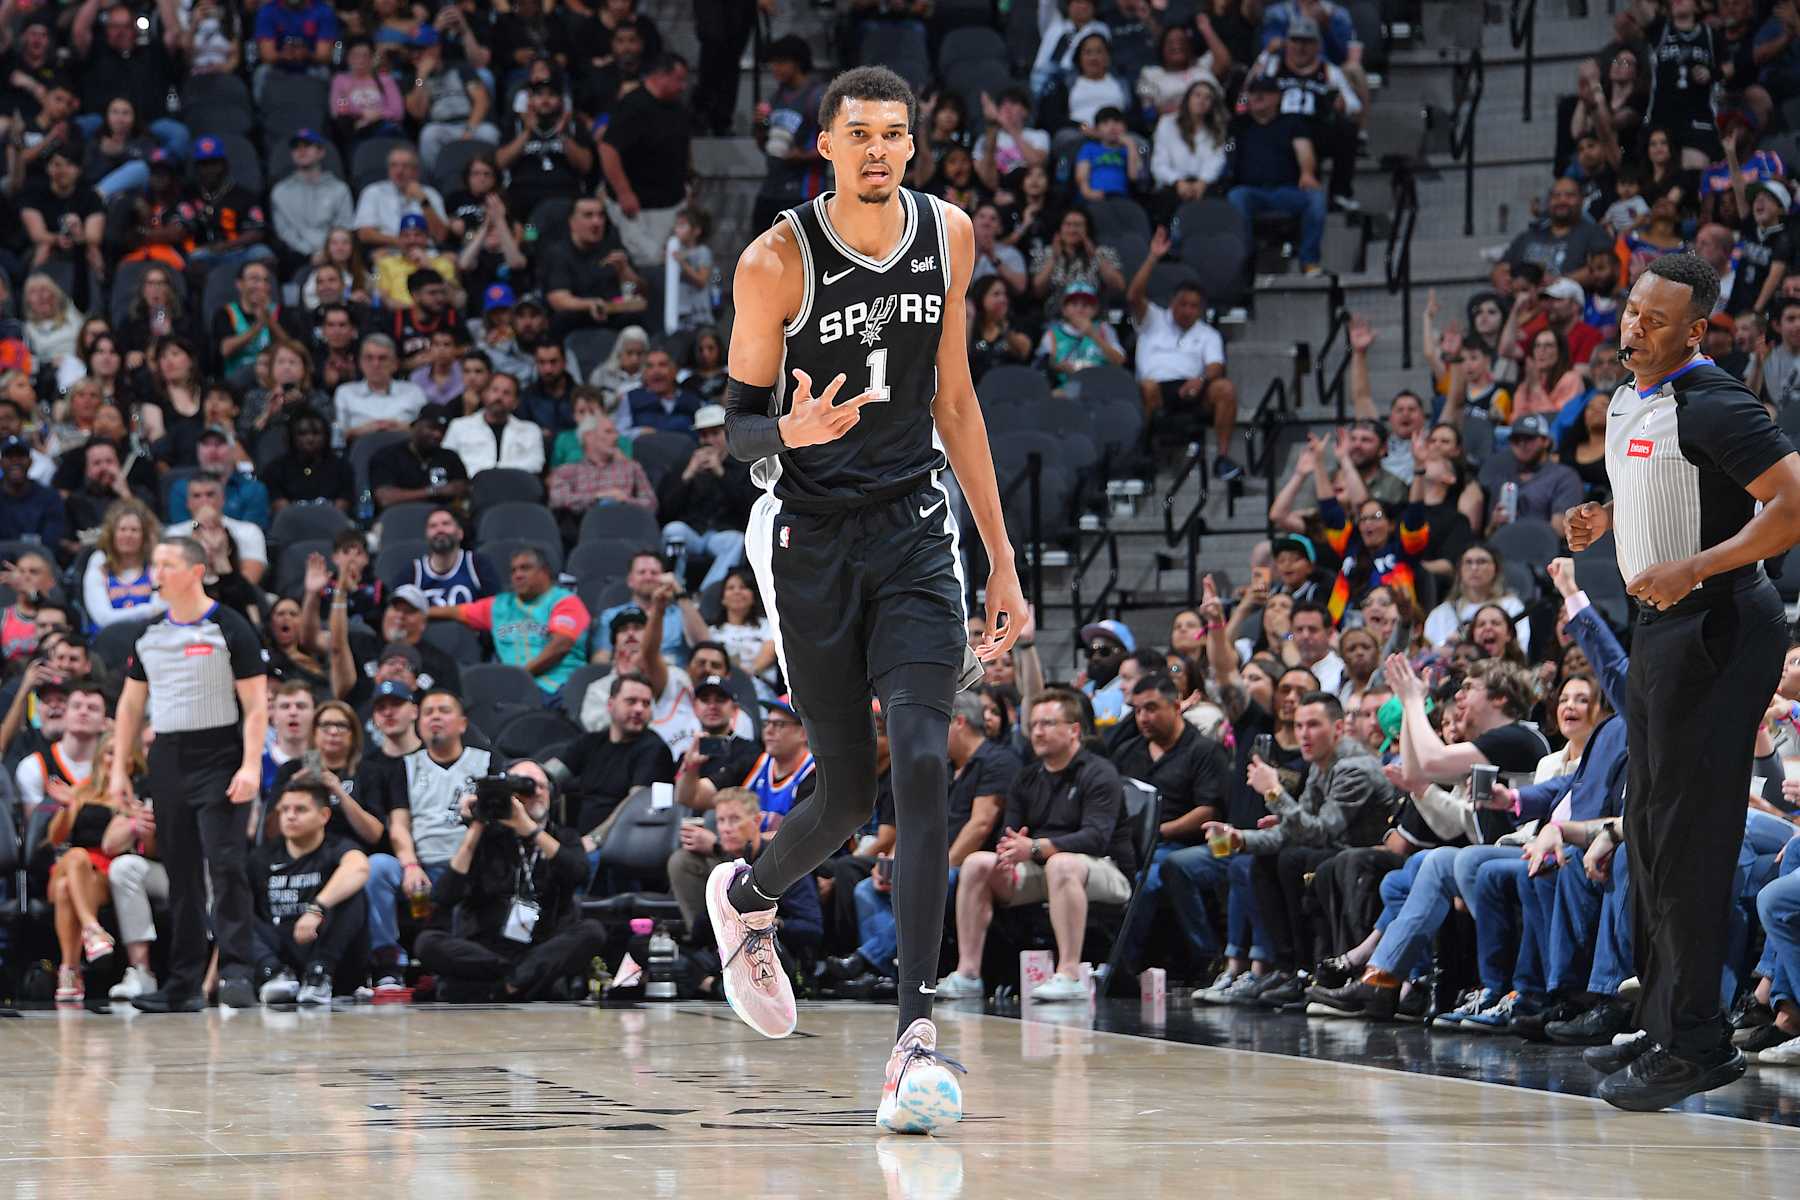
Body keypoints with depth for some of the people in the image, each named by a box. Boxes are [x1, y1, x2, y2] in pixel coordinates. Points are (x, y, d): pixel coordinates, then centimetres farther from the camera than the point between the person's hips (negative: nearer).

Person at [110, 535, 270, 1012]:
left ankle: (237, 971, -16)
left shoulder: (230, 630, -5)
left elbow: (256, 705, -8)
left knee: (224, 864, -15)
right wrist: (119, 769, 10)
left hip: (218, 760, -6)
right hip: (167, 759, 6)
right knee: (181, 874, 7)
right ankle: (184, 985, 9)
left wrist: (251, 766, -18)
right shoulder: (150, 634, 12)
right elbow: (131, 705, 17)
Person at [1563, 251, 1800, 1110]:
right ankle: (1665, 1020, 23)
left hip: (1713, 627, -10)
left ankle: (1692, 1046, -5)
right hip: (1660, 623, 10)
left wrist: (1691, 569, -29)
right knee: (1650, 830, 14)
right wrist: (1606, 521, 10)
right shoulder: (1629, 403, 12)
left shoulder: (1712, 407, -17)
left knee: (1686, 841, -9)